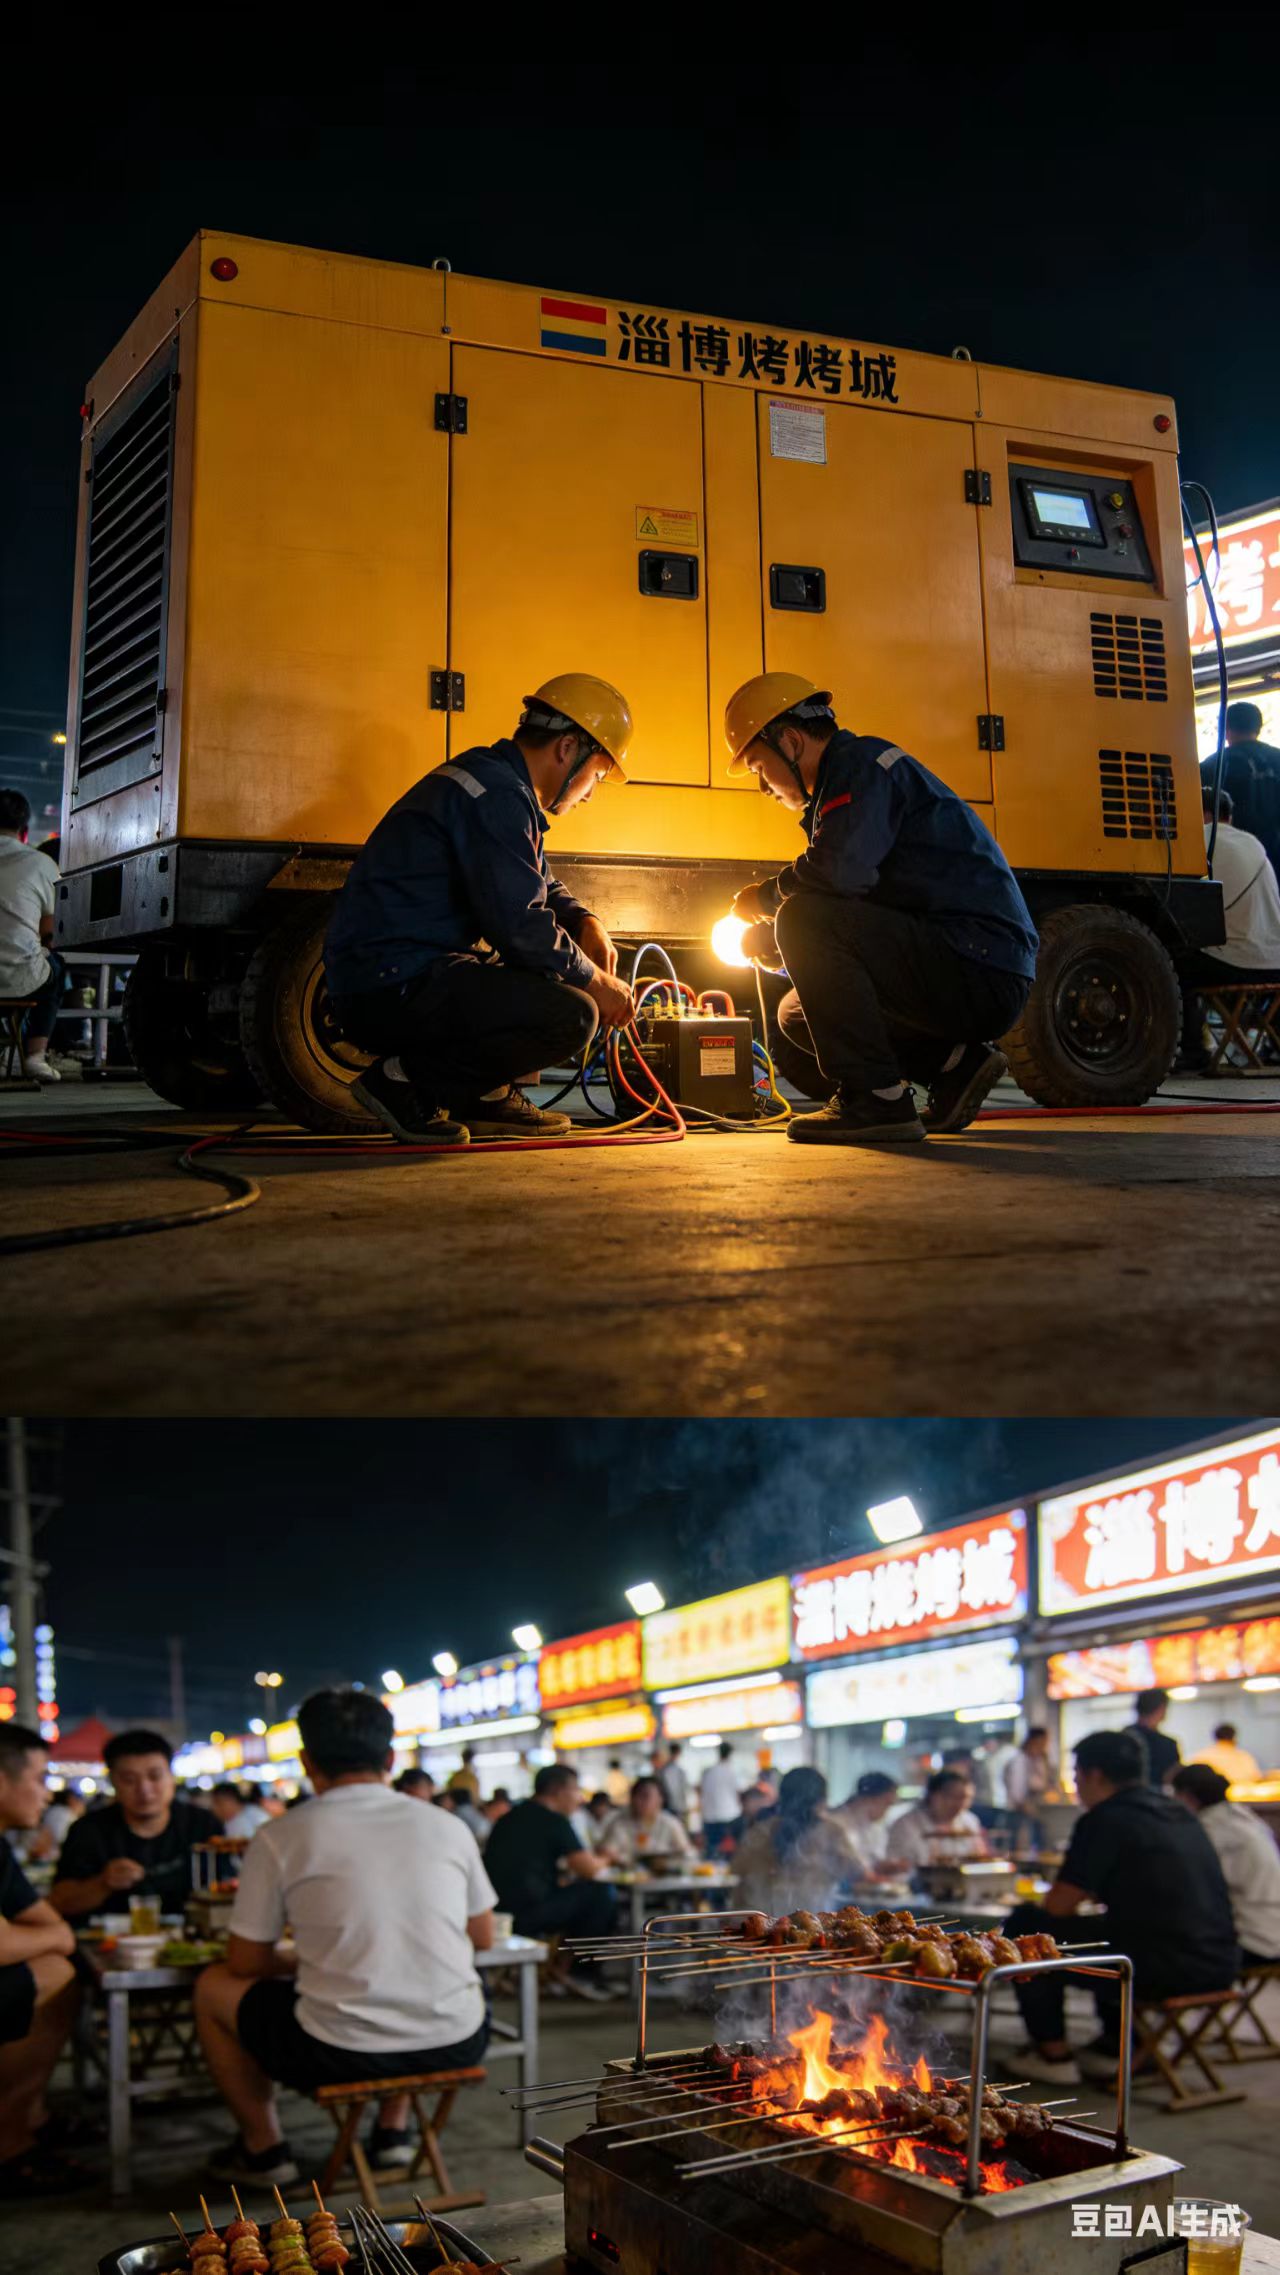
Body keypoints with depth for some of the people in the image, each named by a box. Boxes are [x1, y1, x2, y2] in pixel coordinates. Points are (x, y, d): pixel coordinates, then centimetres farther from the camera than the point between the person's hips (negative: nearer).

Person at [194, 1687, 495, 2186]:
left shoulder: (280, 1838, -3)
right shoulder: (447, 1827, 4)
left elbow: (245, 1963, 6)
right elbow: (483, 1938, 17)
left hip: (339, 2055, -3)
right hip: (455, 2045, 3)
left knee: (214, 1987, 22)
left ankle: (263, 2149, 30)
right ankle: (393, 2128, 34)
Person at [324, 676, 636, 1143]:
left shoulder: (495, 781, 18)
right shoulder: (498, 796, -15)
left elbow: (543, 890, 29)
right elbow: (519, 924, -21)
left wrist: (585, 922, 9)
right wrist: (595, 982, -7)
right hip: (391, 990, -11)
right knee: (570, 1015, -24)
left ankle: (486, 1097, 12)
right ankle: (405, 1082, -12)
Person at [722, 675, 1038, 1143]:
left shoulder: (865, 763, -10)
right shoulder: (838, 787, 22)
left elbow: (839, 871, -27)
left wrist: (764, 898, -8)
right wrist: (763, 936, 10)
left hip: (981, 972, -11)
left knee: (806, 919, -22)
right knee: (797, 1014, 19)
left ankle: (875, 1099, -19)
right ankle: (956, 1062, 9)